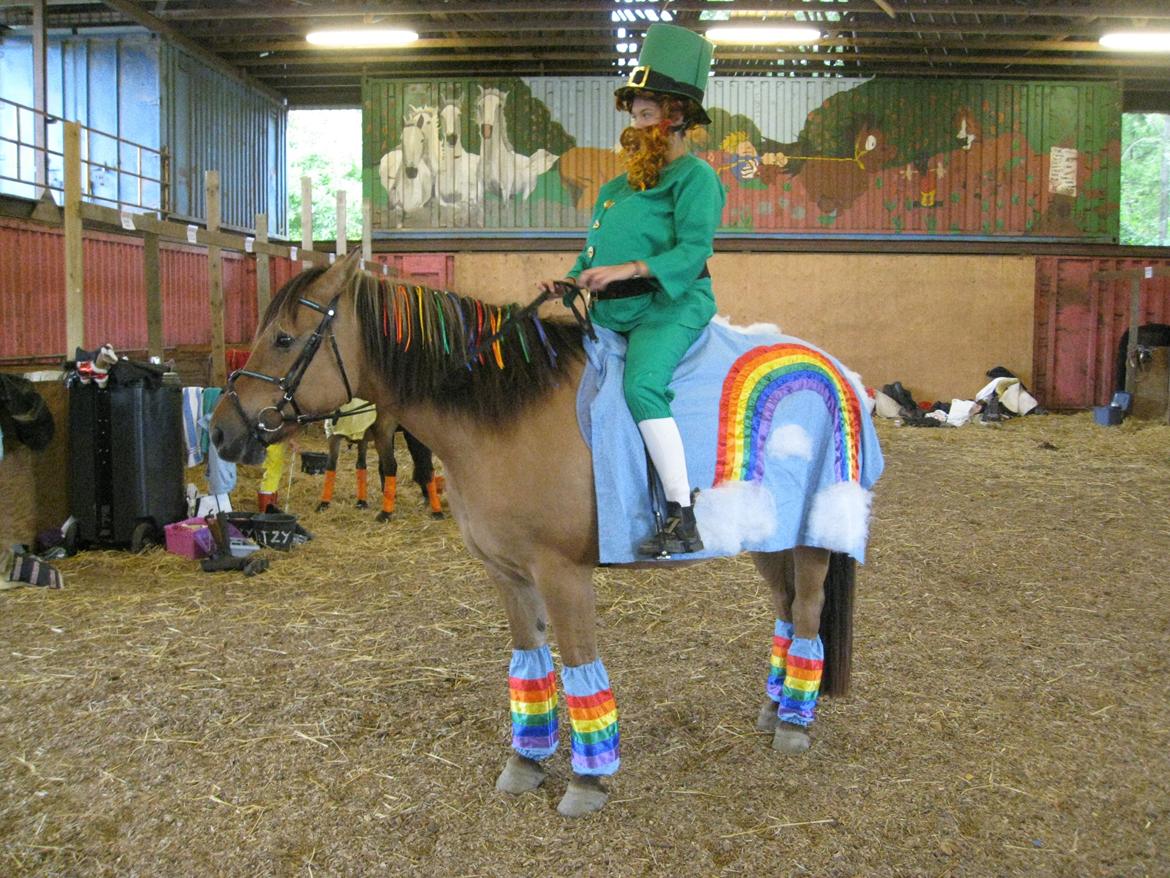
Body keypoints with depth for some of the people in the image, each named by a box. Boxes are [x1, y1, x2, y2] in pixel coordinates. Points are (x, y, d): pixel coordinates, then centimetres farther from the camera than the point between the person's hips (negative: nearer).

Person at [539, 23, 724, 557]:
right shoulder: (617, 187, 21)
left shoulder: (695, 176, -3)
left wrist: (626, 270, -26)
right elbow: (593, 251, 22)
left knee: (642, 386, -32)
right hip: (610, 312, 9)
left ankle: (683, 522, -28)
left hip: (671, 304, -9)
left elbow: (693, 250, -16)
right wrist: (568, 283, 1)